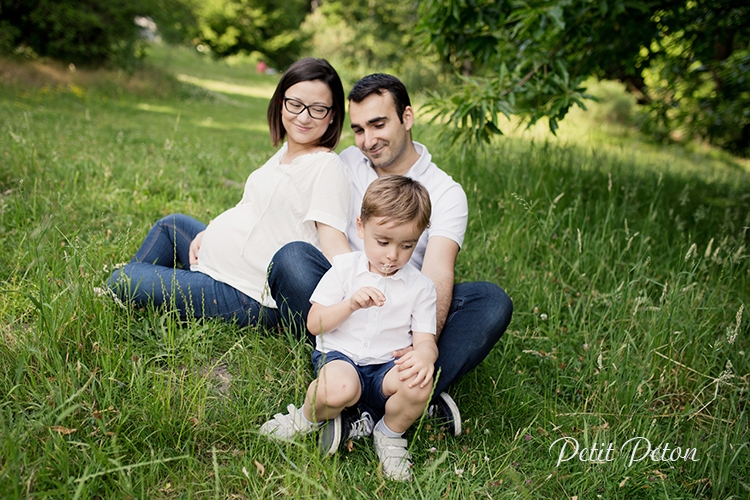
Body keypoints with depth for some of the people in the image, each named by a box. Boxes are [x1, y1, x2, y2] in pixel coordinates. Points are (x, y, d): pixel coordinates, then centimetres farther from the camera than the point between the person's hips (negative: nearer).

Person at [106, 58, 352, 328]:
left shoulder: (327, 167, -21)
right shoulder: (286, 151, 6)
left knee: (121, 282, -1)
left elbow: (334, 242, -29)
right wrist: (206, 233, 10)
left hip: (242, 299, -9)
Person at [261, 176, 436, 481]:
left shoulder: (421, 287, 4)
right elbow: (314, 324, -2)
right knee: (339, 388, -37)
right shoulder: (344, 269, 1)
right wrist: (351, 304, -19)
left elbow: (425, 339, 0)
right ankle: (307, 418, 0)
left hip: (387, 365, 2)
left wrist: (424, 355, -26)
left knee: (419, 384, -31)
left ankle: (390, 434, 1)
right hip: (339, 355, -2)